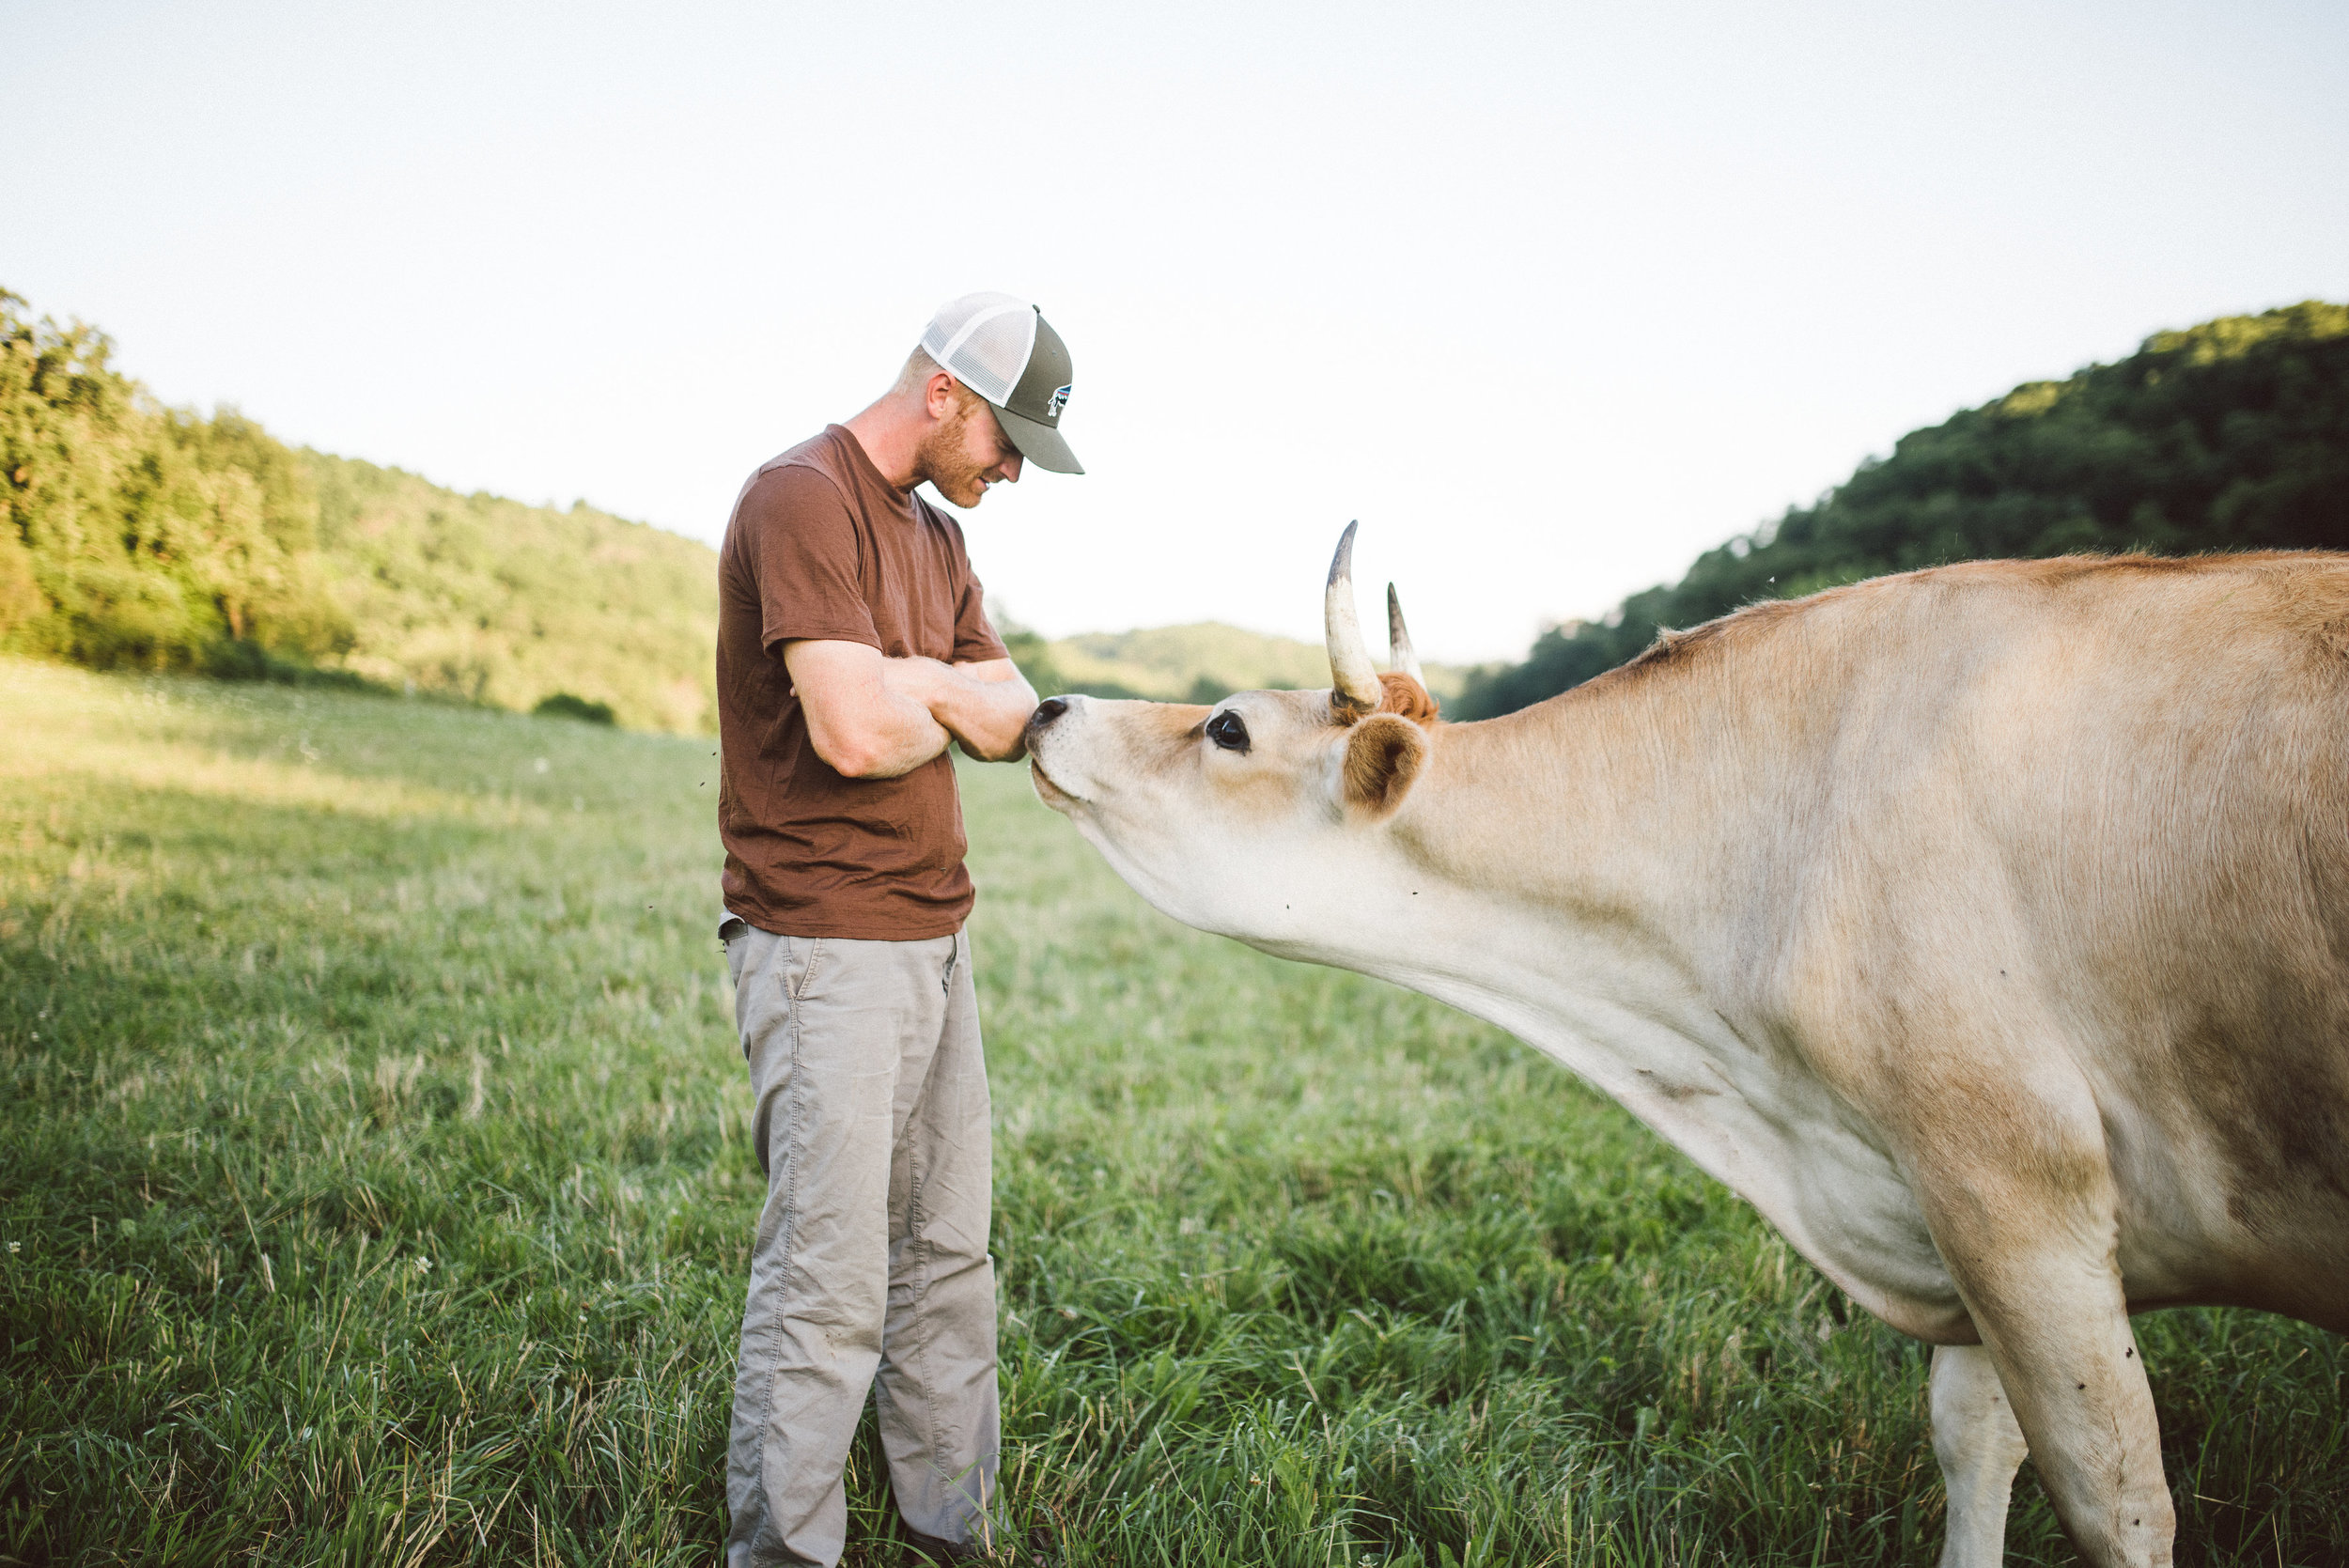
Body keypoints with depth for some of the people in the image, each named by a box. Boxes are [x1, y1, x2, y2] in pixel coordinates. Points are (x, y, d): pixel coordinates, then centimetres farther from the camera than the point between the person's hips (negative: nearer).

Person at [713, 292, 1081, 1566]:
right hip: (827, 947, -9)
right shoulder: (800, 499, -12)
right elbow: (855, 732, -22)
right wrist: (946, 705, -1)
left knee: (949, 1256, 13)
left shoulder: (937, 538, 18)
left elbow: (1010, 722, 11)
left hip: (935, 941, 9)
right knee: (829, 1280, -5)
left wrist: (911, 678, -8)